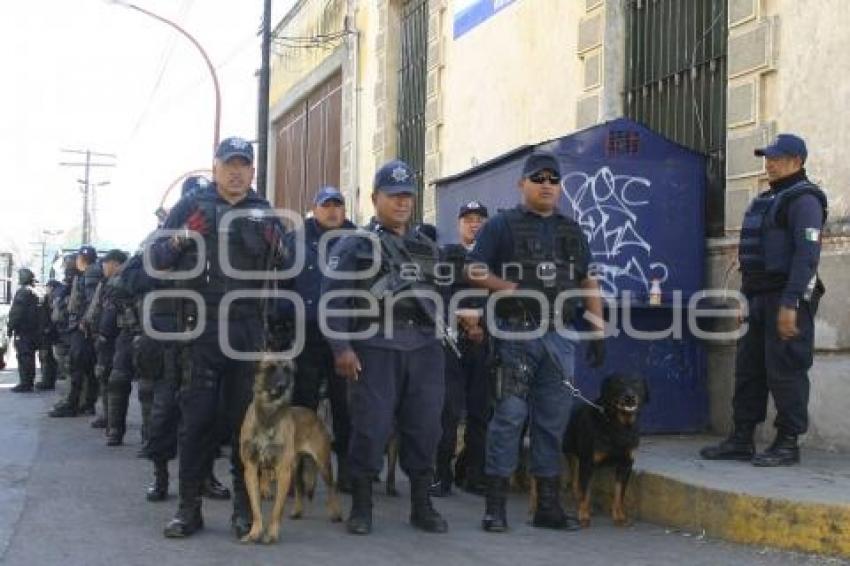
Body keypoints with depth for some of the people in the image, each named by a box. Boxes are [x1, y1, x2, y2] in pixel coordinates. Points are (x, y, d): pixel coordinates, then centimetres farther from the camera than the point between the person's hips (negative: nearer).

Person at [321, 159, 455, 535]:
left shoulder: (427, 247, 21)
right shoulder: (354, 245, 6)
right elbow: (332, 299, -2)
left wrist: (440, 337, 14)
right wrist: (341, 347, -11)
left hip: (424, 348, 4)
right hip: (374, 348, -4)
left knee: (425, 426, 3)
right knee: (371, 426, -5)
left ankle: (421, 506, 14)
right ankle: (361, 508, 7)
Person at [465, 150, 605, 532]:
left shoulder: (573, 232, 18)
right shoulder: (502, 225, 3)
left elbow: (588, 283, 19)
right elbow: (474, 272, -3)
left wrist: (598, 331, 11)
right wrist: (513, 290, -16)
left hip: (561, 336, 5)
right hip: (516, 333, -5)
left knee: (553, 420, 6)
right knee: (509, 415, -7)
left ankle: (548, 505, 14)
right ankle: (495, 505, -2)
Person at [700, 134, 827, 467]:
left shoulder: (803, 199, -10)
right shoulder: (766, 199, 20)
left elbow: (807, 255, -20)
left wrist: (790, 304, -25)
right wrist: (745, 298, 20)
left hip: (786, 299, -10)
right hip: (758, 297, 10)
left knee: (785, 372, -6)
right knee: (748, 370, 10)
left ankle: (787, 445, 1)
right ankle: (741, 440, 16)